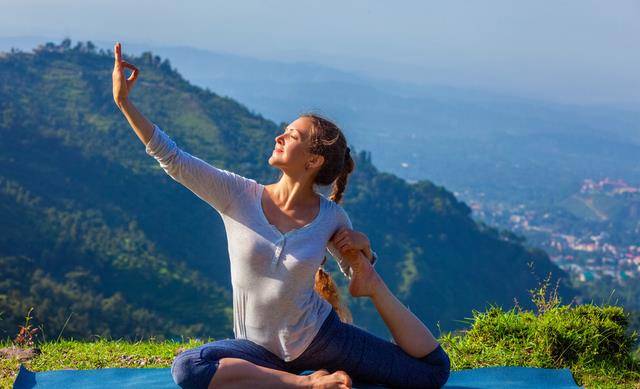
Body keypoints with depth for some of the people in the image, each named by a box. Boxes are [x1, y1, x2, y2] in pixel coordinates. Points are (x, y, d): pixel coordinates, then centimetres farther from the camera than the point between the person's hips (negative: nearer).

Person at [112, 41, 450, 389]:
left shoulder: (331, 217, -6)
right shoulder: (238, 196, -8)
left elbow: (357, 274, 12)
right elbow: (172, 159, -16)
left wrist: (363, 248, -11)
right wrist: (124, 102, -21)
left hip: (319, 335, -1)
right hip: (260, 347, 1)